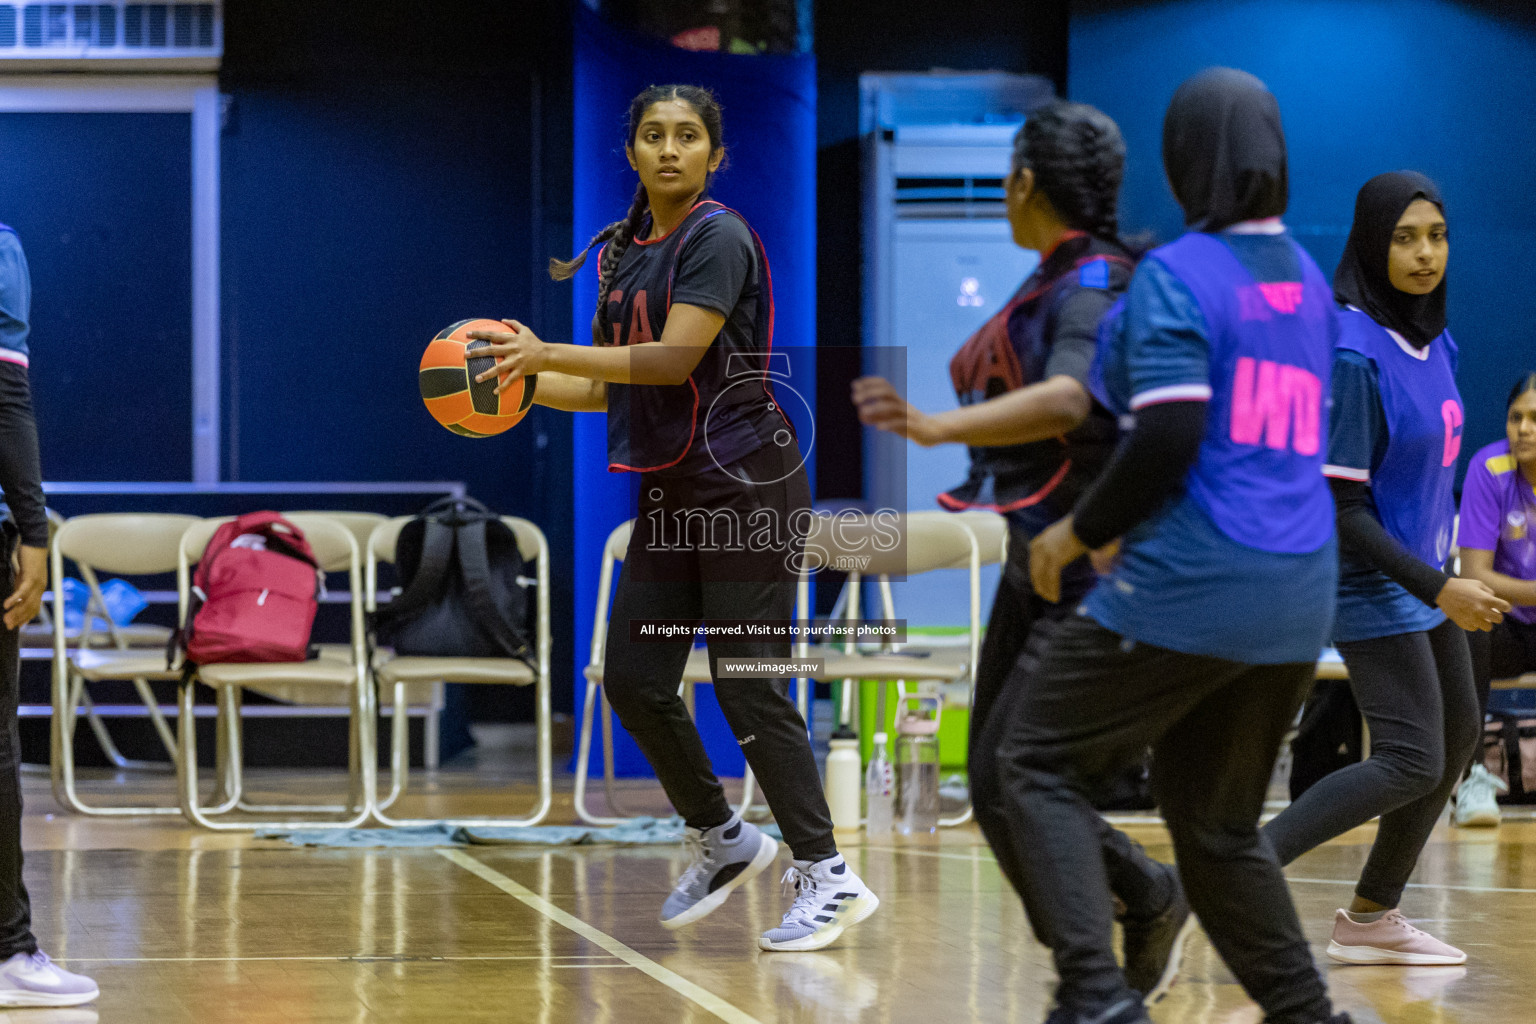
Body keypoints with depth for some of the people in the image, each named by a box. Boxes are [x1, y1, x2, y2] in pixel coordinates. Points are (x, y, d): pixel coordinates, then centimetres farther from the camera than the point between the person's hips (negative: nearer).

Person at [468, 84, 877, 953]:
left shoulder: (719, 238, -12)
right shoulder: (624, 247, 13)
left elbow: (672, 360, -22)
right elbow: (610, 386, 17)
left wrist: (546, 353, -23)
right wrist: (520, 383, 2)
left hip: (746, 482, -8)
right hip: (670, 490, 8)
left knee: (749, 685, -9)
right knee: (634, 680, 5)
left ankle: (827, 876, -1)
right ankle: (723, 842, 23)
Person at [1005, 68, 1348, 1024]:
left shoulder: (1175, 275, -9)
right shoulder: (1308, 281, 14)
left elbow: (1165, 441, -20)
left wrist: (1080, 532, -5)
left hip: (1189, 586, -7)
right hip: (1298, 598, 7)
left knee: (1042, 762, 5)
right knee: (1219, 823, 18)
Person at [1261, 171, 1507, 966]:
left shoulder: (1432, 340, 3)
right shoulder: (1353, 354, -22)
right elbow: (1342, 507, -23)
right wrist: (1439, 590, -25)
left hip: (1424, 576, 9)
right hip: (1371, 577, -9)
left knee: (1456, 737, 17)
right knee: (1411, 762, -16)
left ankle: (1371, 917, 26)